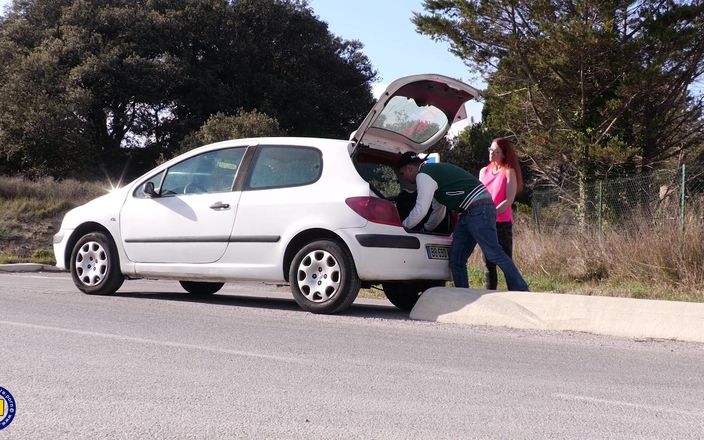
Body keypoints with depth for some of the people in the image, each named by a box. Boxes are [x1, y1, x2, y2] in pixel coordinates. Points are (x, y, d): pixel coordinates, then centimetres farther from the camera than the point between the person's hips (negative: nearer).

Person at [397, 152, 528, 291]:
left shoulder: (423, 175, -7)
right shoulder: (433, 171, 25)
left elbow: (420, 210, -11)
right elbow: (439, 210, 34)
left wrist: (403, 226, 4)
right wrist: (425, 228, 42)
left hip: (479, 209, -10)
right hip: (468, 212, 10)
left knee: (494, 254, -12)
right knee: (456, 259, 8)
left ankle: (522, 293, -10)